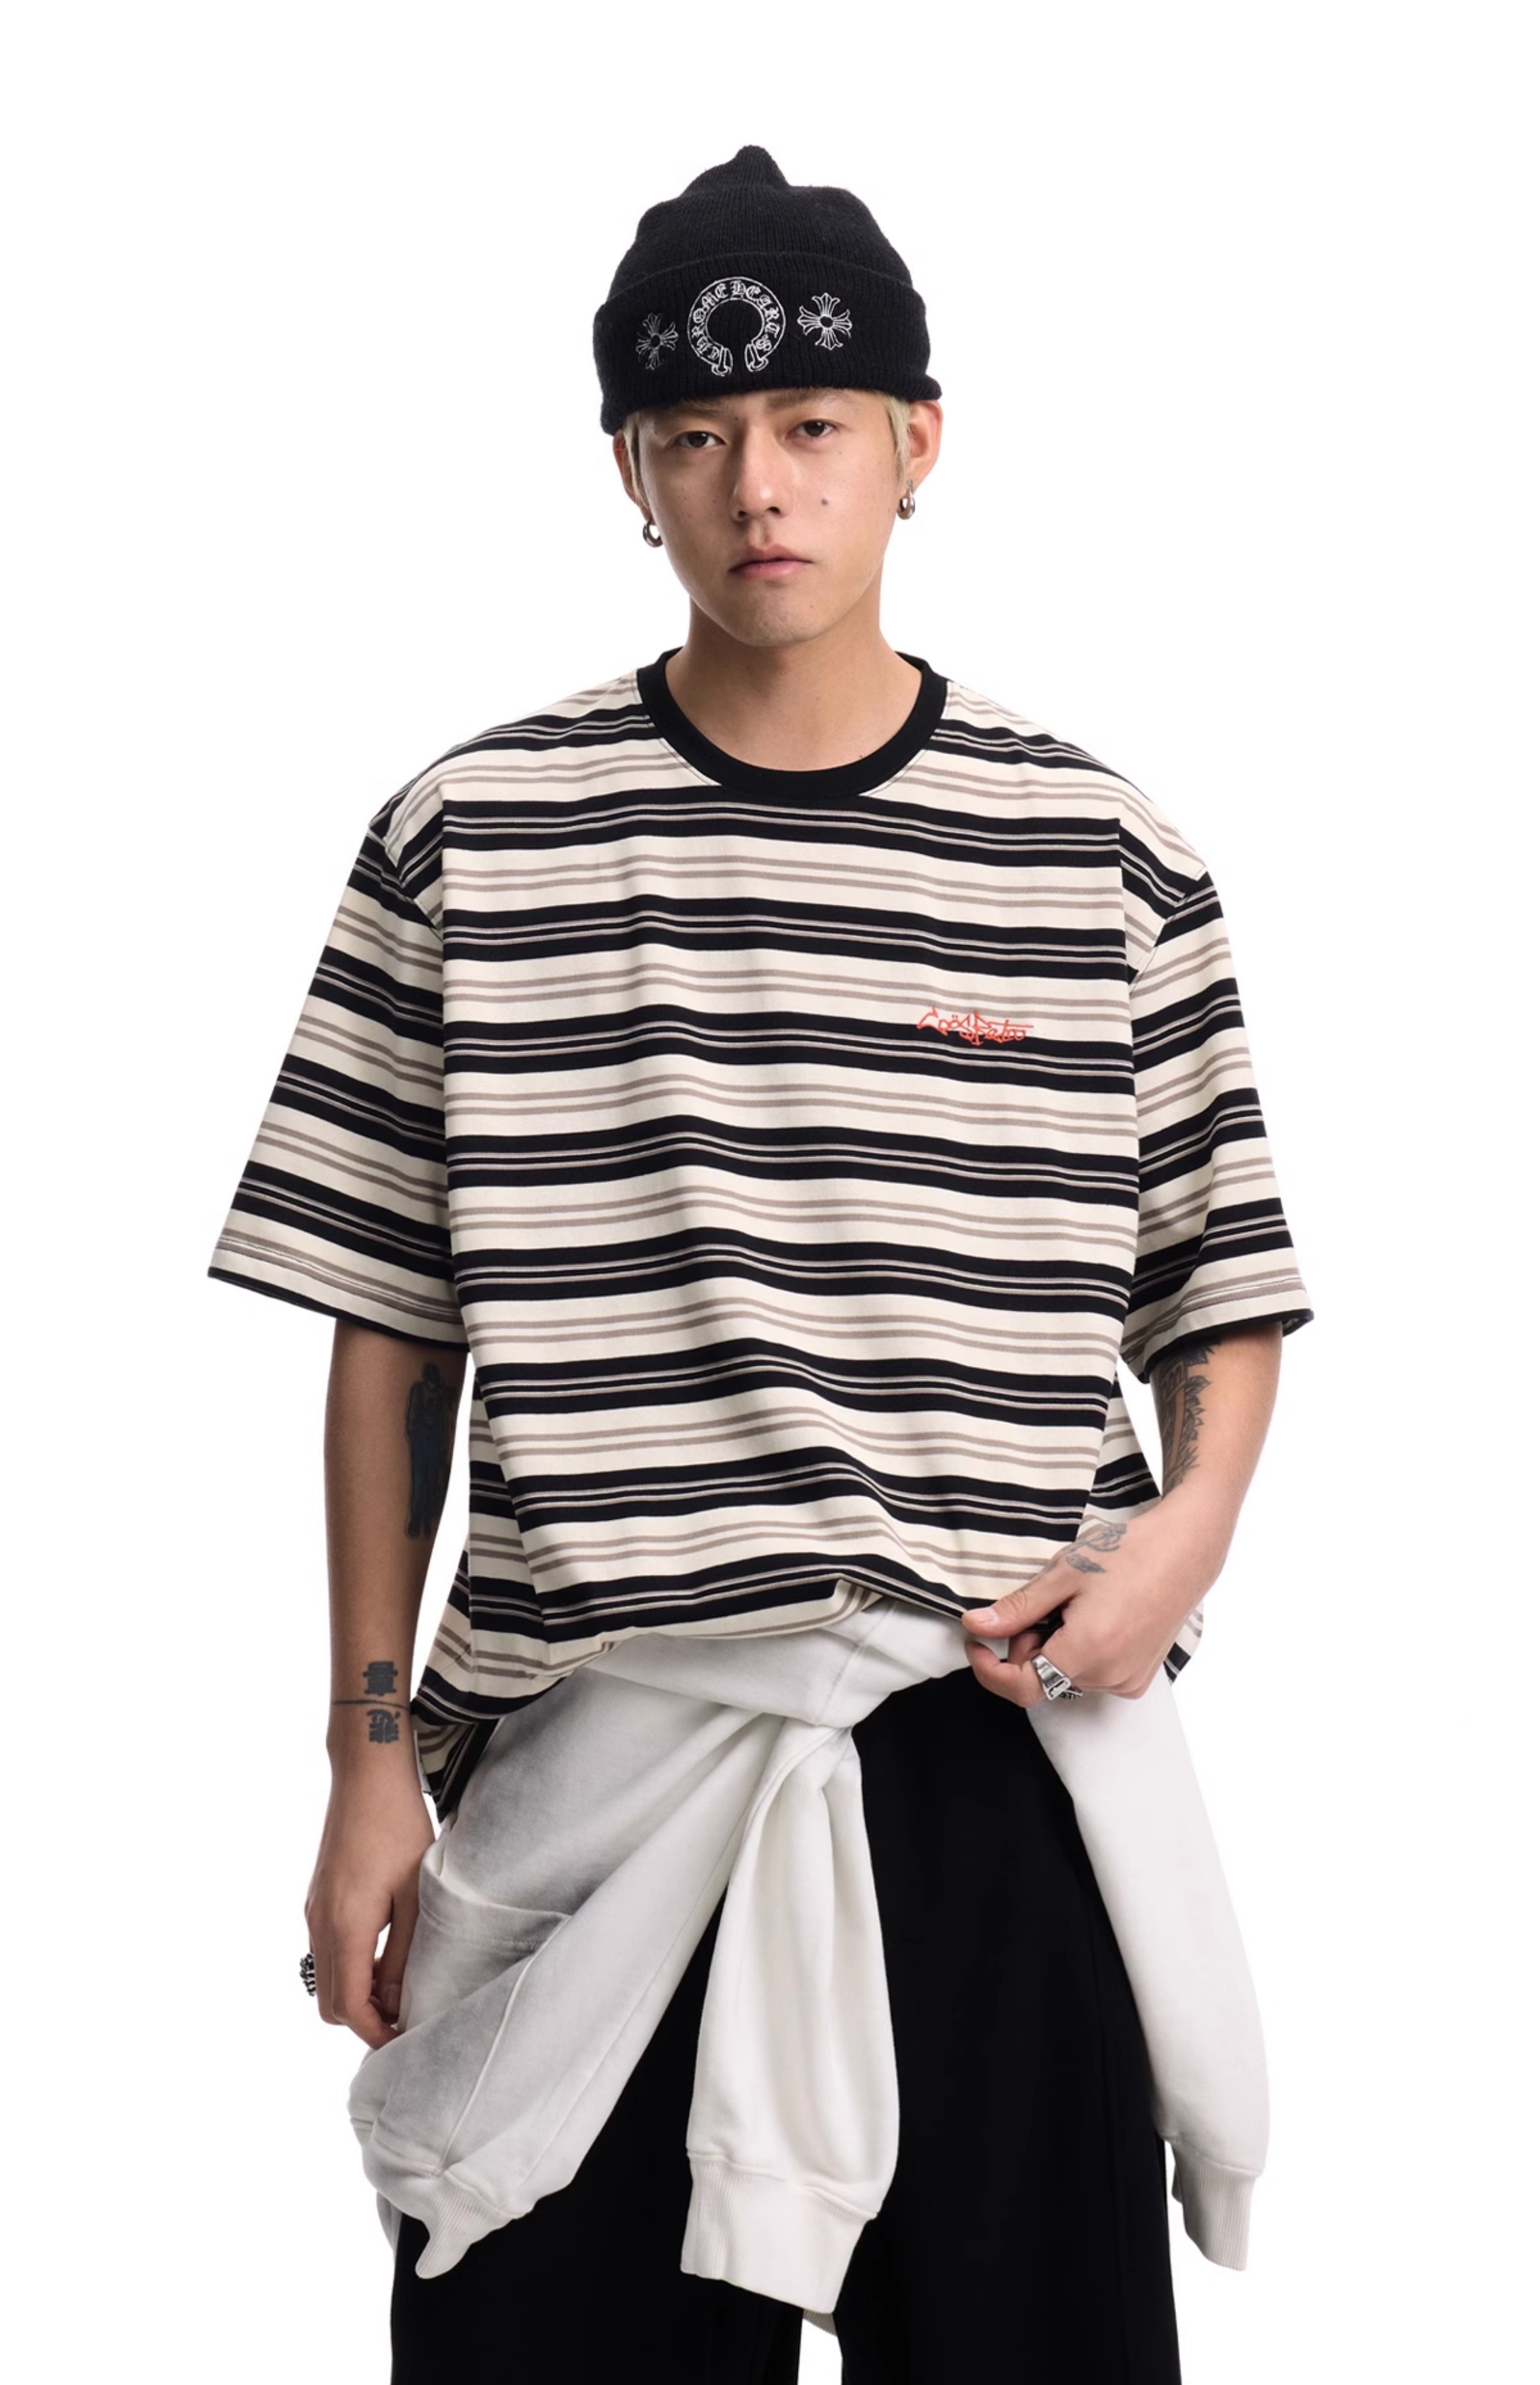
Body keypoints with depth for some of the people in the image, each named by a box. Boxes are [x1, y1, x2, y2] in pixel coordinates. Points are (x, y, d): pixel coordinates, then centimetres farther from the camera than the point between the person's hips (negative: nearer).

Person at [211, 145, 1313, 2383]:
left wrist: (1194, 1520, -9)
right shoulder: (474, 838, 3)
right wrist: (371, 1756, 3)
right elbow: (391, 1333, 5)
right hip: (582, 1760, 0)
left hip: (991, 1753, 1)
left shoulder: (1103, 857, 4)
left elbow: (1223, 1278, 11)